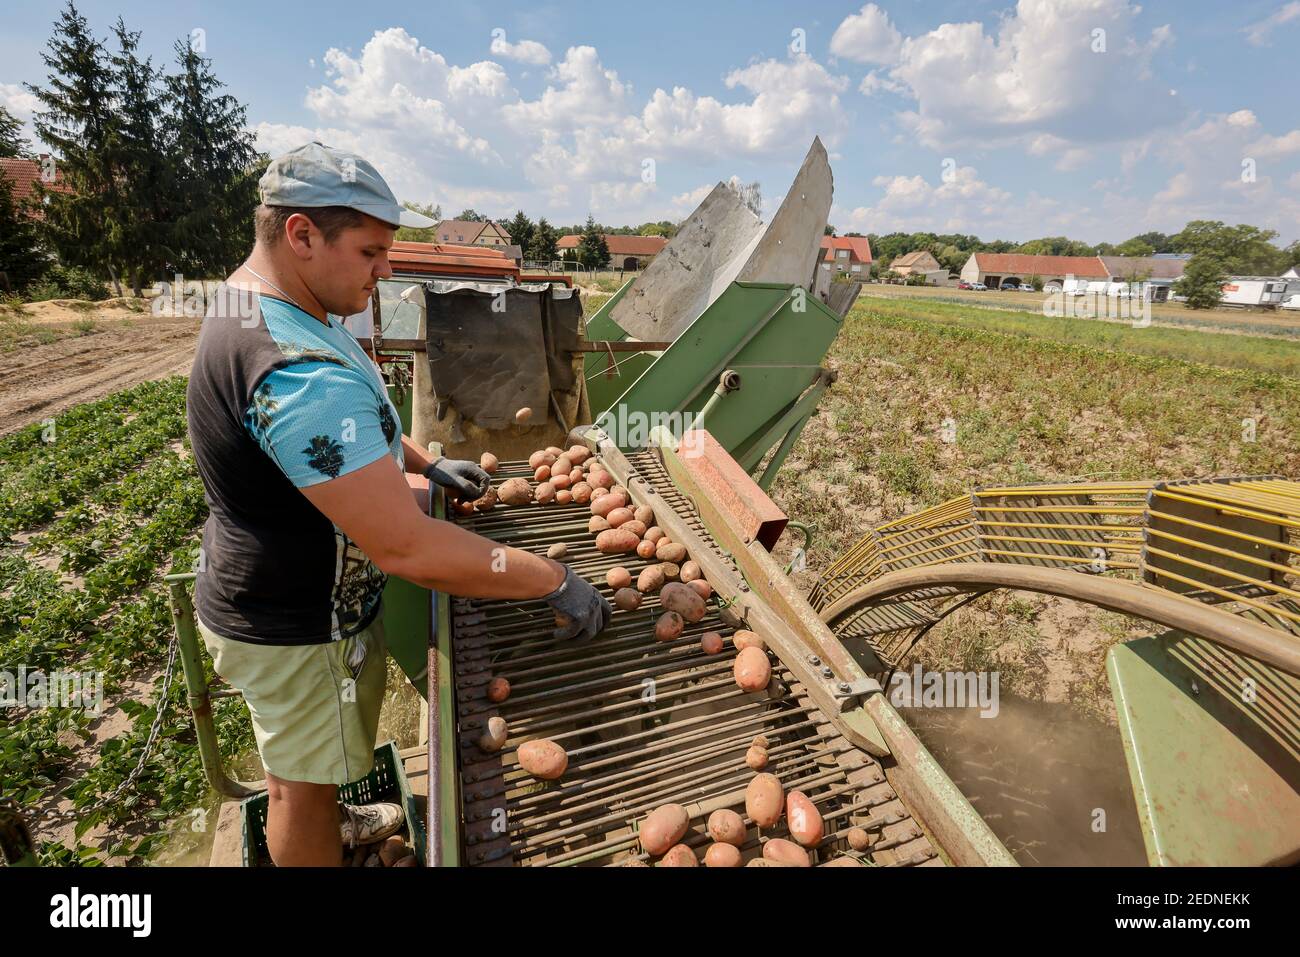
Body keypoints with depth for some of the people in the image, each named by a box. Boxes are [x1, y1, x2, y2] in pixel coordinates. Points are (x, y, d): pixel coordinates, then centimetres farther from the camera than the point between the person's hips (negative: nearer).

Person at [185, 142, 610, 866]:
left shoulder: (256, 302, 0)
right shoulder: (298, 373, -36)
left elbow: (340, 428, 15)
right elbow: (408, 548, -38)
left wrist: (427, 464, 3)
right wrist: (555, 580, -30)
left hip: (268, 593, 10)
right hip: (297, 632, -10)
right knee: (307, 778, 17)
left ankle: (326, 827, 60)